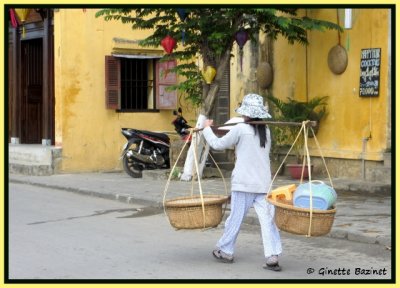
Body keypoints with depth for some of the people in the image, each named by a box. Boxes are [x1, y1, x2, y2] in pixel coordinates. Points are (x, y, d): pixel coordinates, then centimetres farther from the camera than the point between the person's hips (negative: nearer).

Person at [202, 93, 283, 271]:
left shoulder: (240, 129, -8)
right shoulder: (265, 130, 8)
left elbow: (218, 144, -2)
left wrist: (207, 128, 14)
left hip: (244, 183, -4)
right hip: (263, 183, 4)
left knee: (235, 218, 8)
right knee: (267, 219, -1)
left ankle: (225, 251, 21)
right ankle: (273, 257, -8)